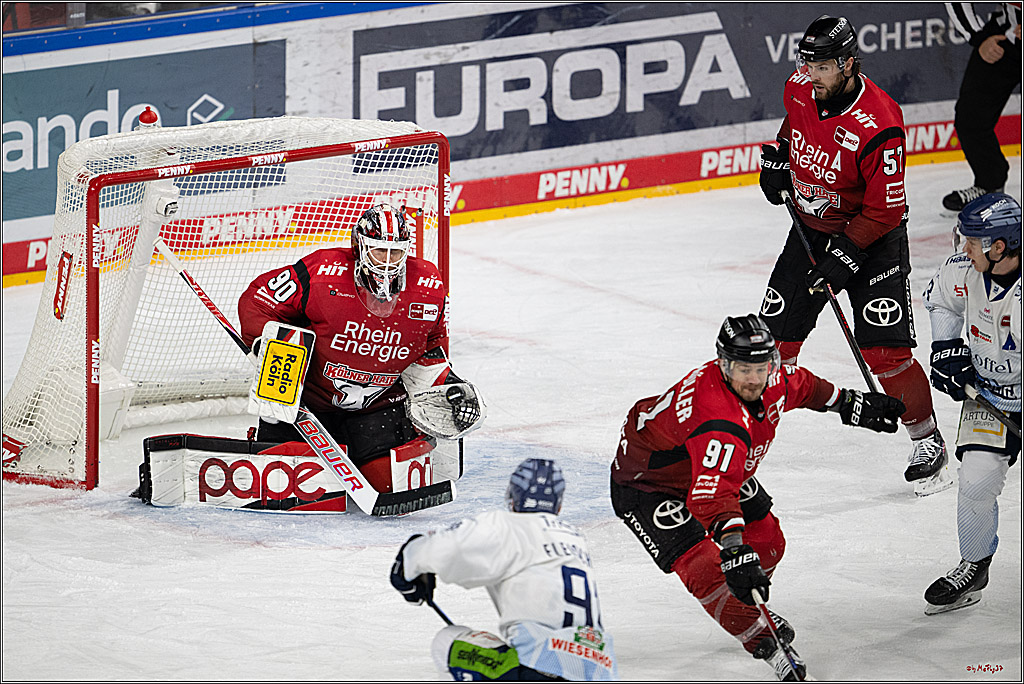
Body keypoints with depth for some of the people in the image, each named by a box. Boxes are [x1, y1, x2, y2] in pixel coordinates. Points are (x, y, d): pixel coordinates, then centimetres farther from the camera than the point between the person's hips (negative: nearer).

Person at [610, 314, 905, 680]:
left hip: (710, 468, 9)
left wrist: (849, 405, 19)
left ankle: (750, 606, 43)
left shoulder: (772, 381, -17)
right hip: (646, 482, -9)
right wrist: (735, 553, -64)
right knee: (705, 568, -22)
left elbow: (803, 386, 10)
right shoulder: (718, 417, -44)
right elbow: (713, 495, -55)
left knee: (767, 543, 14)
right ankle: (764, 644, -8)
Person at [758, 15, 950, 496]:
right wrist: (778, 156, 5)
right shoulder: (800, 87, -9)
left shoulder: (878, 126, -30)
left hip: (872, 238, -6)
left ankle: (927, 442, 3)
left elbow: (886, 209, -25)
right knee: (775, 336, 4)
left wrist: (846, 254, -27)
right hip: (811, 227, 6)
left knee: (884, 350, -13)